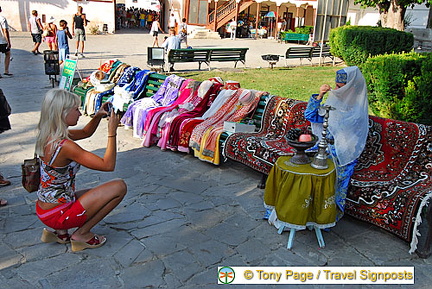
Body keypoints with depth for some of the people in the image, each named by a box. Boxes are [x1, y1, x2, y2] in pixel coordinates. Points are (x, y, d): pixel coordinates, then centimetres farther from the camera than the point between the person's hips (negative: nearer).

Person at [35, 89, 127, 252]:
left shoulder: (47, 136, 1)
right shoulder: (64, 145, -28)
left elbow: (86, 132, 18)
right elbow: (108, 165, -25)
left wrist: (98, 116, 1)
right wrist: (112, 132, -18)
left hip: (44, 208, 9)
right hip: (56, 214, -9)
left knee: (100, 193, 26)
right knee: (120, 186, -9)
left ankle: (60, 232, 16)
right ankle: (81, 234, 1)